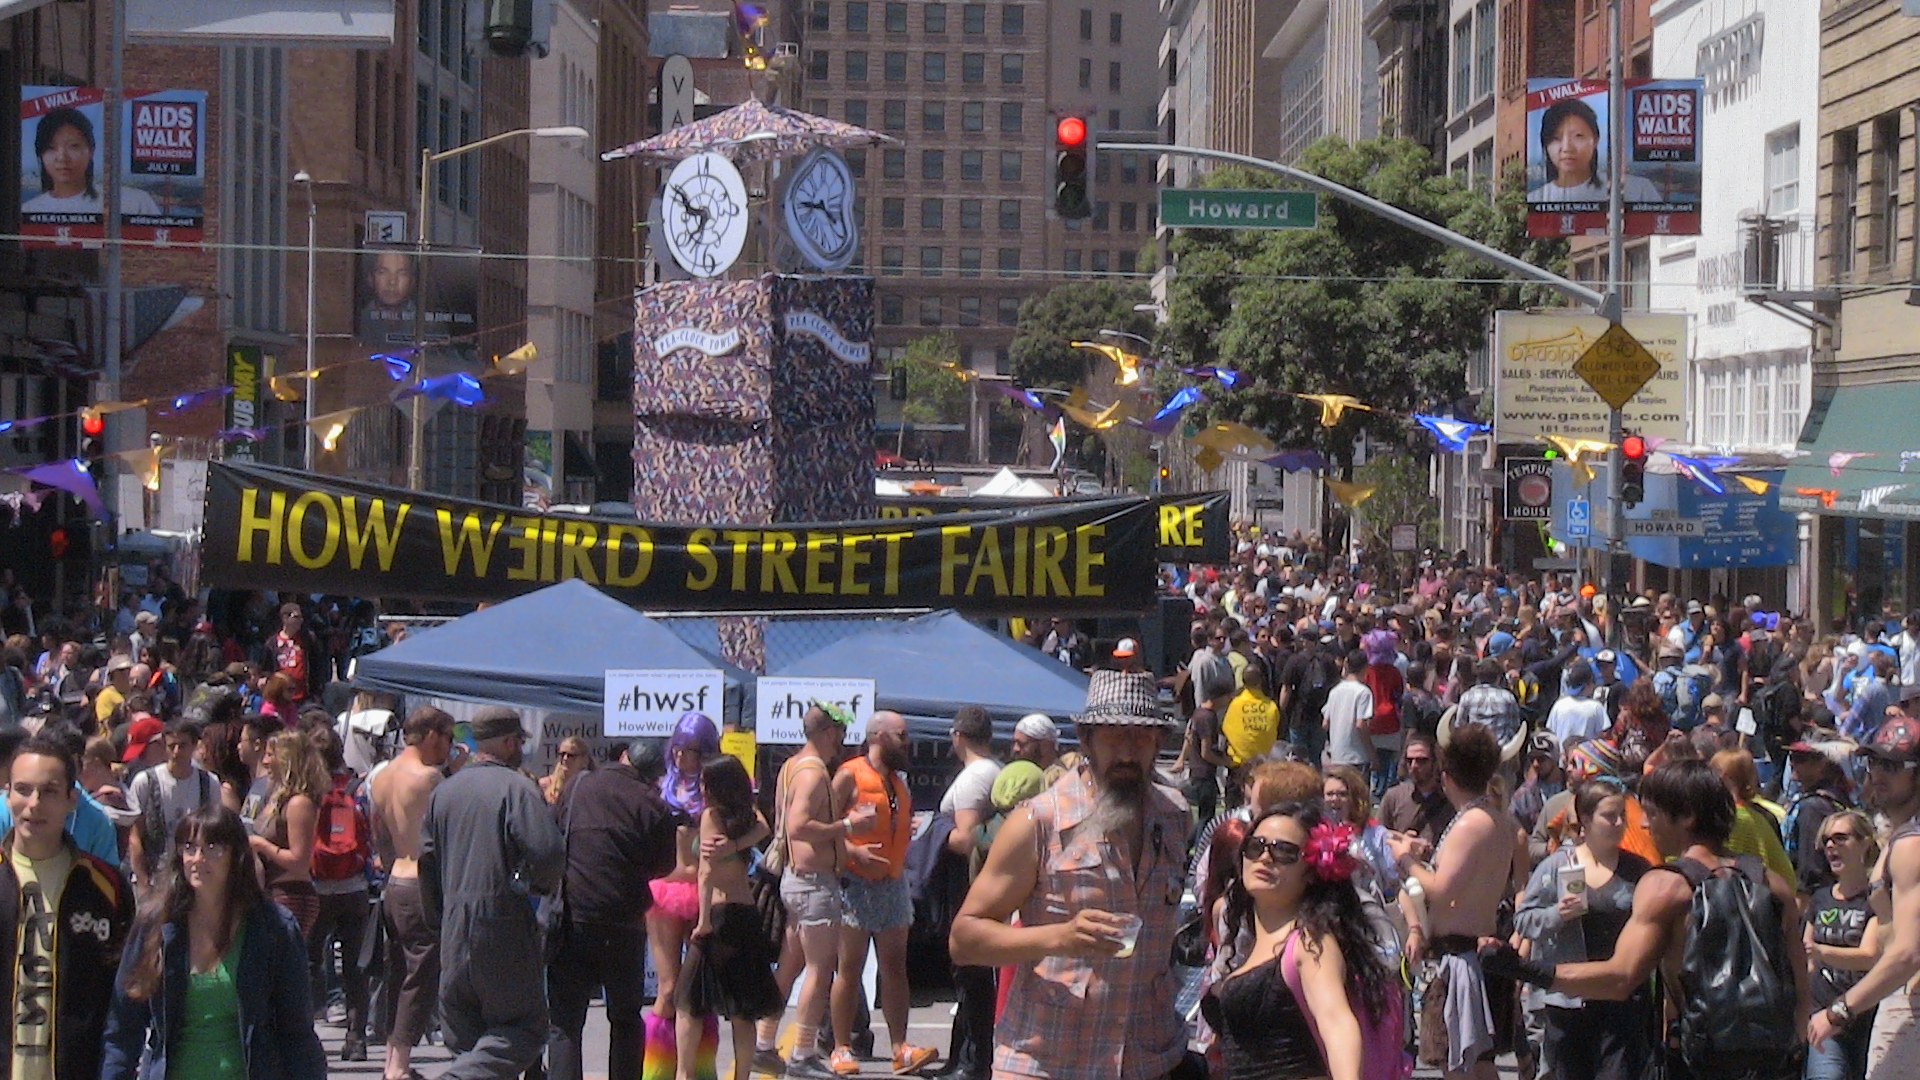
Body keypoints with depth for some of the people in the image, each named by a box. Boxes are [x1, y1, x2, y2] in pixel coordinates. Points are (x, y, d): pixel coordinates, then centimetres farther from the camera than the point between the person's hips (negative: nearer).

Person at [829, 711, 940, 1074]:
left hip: (893, 882, 7)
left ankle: (900, 1048, 3)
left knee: (895, 966, 4)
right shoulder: (850, 775, -5)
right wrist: (853, 852, -23)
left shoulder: (899, 782, 18)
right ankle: (841, 1050, 1)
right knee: (850, 969, -3)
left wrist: (913, 829, 5)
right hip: (856, 883, -7)